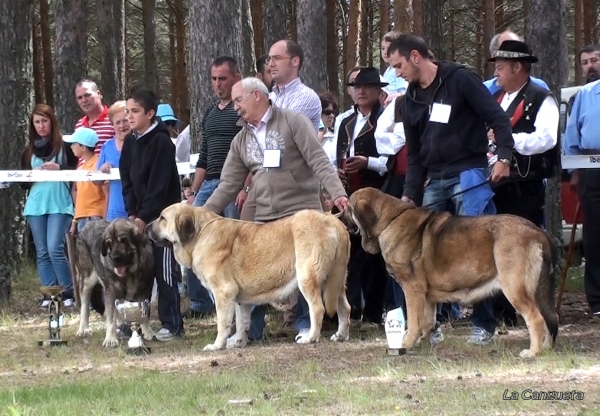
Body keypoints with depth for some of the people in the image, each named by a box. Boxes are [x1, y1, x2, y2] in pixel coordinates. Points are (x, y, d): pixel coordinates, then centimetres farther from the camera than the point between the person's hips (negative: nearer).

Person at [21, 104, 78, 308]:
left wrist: (59, 168, -16)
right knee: (42, 252, 5)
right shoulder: (29, 150, 13)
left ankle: (68, 293, -1)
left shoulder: (65, 146, 0)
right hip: (35, 206, 5)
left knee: (55, 249, -13)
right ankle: (48, 294, 10)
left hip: (60, 205, -5)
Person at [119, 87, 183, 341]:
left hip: (161, 215, -7)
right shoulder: (130, 143, 10)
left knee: (164, 270, -5)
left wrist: (144, 217, -18)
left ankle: (172, 325, -1)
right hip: (140, 217, 7)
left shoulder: (161, 142, -12)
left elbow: (158, 184, -16)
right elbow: (127, 180, 10)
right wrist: (132, 213, -2)